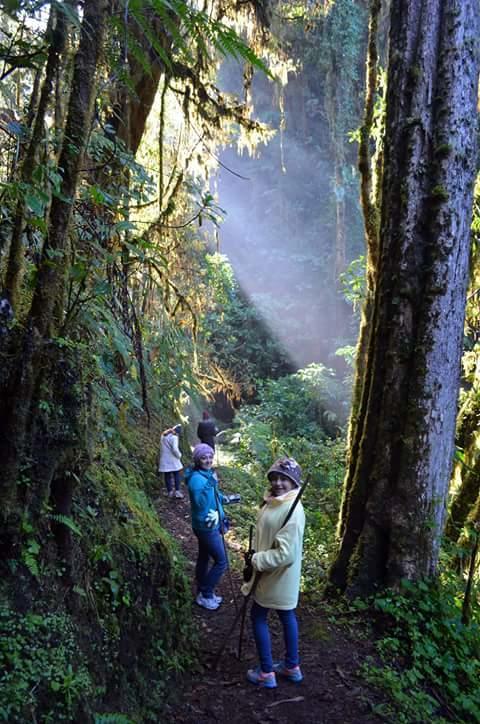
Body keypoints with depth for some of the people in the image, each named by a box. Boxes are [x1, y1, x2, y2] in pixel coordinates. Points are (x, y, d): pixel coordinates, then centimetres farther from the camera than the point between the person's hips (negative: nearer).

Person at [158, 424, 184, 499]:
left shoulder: (163, 436, 7)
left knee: (167, 476, 10)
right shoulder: (174, 437, -16)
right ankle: (177, 491, 6)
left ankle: (170, 492, 16)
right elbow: (175, 449, -23)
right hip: (173, 461, -6)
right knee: (176, 475, 8)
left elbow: (163, 447, 10)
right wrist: (179, 455, -7)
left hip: (164, 460, 6)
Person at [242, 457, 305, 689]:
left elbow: (286, 554, -30)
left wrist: (256, 561, -22)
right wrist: (254, 557, 2)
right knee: (287, 616, 20)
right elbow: (265, 536, 13)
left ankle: (266, 674, 22)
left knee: (258, 617, 7)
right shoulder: (273, 502, 0)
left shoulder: (293, 510, -28)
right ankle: (292, 666, 37)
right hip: (271, 574, 8)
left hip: (277, 577, -8)